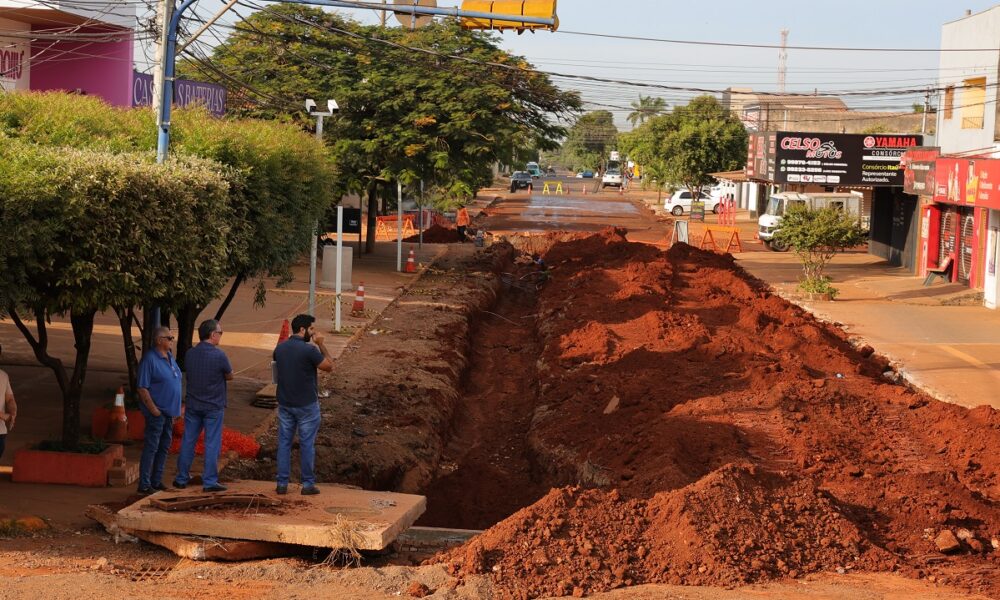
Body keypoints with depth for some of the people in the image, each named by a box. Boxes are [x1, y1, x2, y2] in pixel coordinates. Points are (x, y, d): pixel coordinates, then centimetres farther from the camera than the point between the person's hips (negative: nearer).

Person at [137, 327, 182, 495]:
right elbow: (142, 388, -18)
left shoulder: (169, 357, 12)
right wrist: (153, 409, -19)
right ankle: (144, 485, -2)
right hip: (157, 412, -9)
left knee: (164, 447, 13)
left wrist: (175, 409, 18)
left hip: (169, 411, 9)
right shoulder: (149, 359, -15)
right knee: (151, 448, -6)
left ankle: (157, 481, 22)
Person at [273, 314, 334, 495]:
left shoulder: (279, 348, 2)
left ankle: (282, 483, 11)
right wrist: (321, 345, -3)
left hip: (285, 404, 5)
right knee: (307, 444, 4)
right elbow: (329, 366, -9)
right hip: (307, 405, -5)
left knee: (284, 442, 10)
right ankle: (308, 484, 9)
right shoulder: (309, 350, -18)